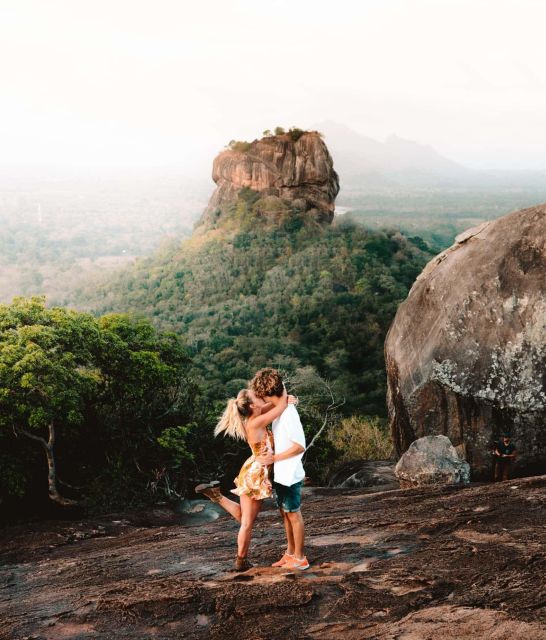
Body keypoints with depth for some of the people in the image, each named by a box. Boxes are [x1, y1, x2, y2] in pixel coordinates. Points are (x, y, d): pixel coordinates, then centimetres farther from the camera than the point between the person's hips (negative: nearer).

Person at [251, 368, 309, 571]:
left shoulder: (289, 413, -22)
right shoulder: (277, 411, 7)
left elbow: (300, 447, -23)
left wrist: (274, 458, -19)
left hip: (290, 475, -9)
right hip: (280, 474, 9)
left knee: (294, 514, 2)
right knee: (285, 513, 17)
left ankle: (300, 558, 14)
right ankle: (290, 553, 29)